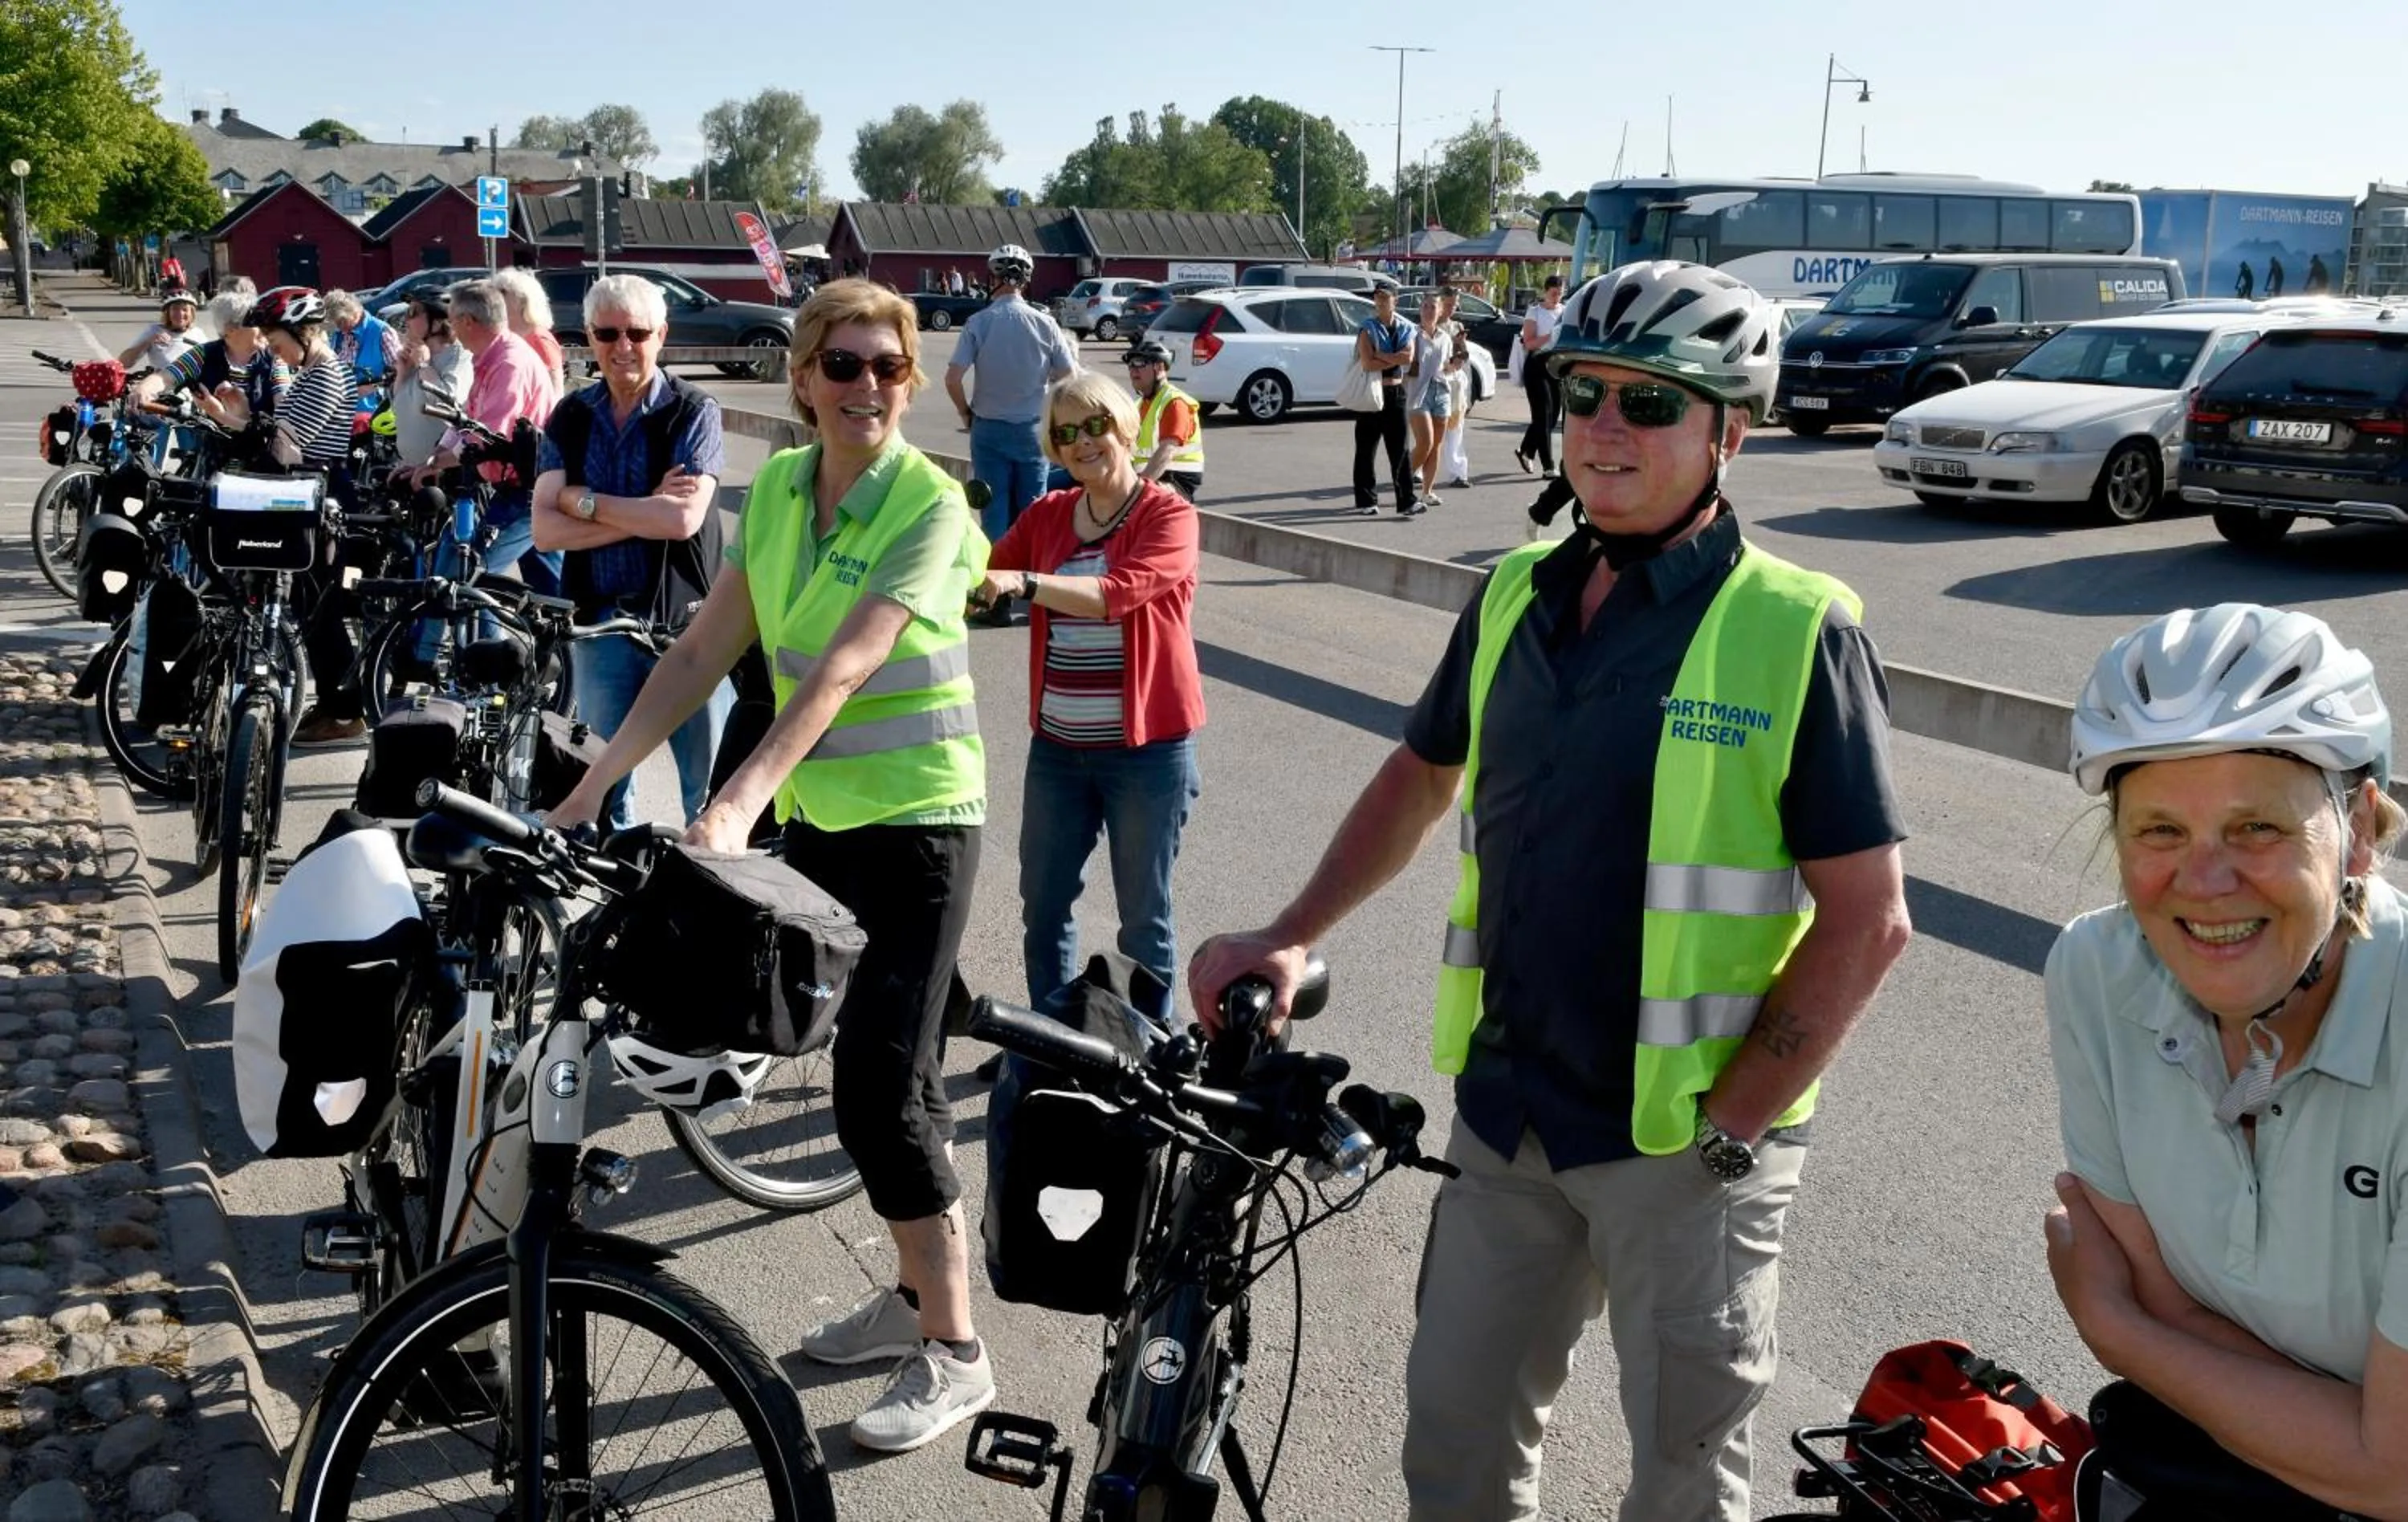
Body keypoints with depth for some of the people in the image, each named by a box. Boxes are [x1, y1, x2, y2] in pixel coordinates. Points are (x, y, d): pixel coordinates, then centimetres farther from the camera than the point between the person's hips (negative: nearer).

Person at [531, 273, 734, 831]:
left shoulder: (694, 412, -4)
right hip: (600, 622, 4)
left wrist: (584, 500, -9)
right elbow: (546, 530, -4)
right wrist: (647, 515, -14)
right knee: (604, 789, 15)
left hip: (686, 621, -4)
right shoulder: (570, 418, 6)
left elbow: (683, 519, -18)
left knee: (710, 790, 0)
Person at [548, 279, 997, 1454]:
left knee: (880, 1084, -8)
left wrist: (738, 801, -37)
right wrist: (598, 781, -5)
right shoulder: (776, 487, 4)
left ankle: (954, 1351, 6)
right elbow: (704, 650, 2)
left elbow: (844, 667, -27)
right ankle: (916, 1292, 32)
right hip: (816, 815, 6)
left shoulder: (930, 506, -16)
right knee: (876, 1070, 15)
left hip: (914, 824, -6)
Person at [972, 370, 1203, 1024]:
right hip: (1058, 746, 5)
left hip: (1147, 749, -5)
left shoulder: (1169, 516, -9)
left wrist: (1026, 583, -37)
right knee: (1042, 904, 12)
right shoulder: (1046, 516, 8)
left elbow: (1117, 592, -24)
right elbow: (983, 581, 5)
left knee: (1144, 915, 6)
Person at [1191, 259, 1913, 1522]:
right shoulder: (1514, 594, 3)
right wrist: (1290, 938, 5)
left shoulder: (1796, 630, -14)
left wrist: (1730, 1127, -15)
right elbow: (1420, 778, 16)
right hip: (1506, 1113, 5)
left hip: (1687, 1135, -5)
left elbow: (1867, 918, -14)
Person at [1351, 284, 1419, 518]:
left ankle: (1406, 501, -4)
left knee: (1400, 450, -2)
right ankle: (1366, 501, 12)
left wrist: (1379, 355, -13)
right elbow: (1367, 363, -17)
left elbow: (1408, 358, -9)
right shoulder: (1368, 330, -2)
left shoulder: (1405, 329, 9)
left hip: (1396, 393, 3)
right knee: (1366, 449, 3)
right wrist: (1395, 360, -8)